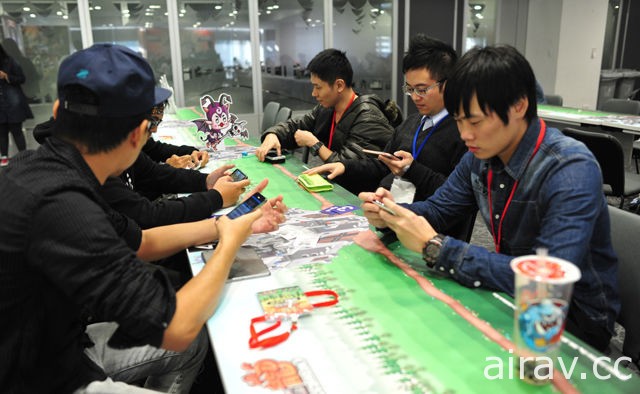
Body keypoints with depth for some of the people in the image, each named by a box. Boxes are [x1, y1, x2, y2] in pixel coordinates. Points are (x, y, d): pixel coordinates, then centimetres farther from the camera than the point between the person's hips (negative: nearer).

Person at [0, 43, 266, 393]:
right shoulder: (60, 205, -33)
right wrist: (230, 242, -13)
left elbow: (139, 243, 7)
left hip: (53, 349, 8)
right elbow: (176, 327, -28)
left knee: (191, 346, 15)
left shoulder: (44, 169, -5)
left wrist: (224, 224, 5)